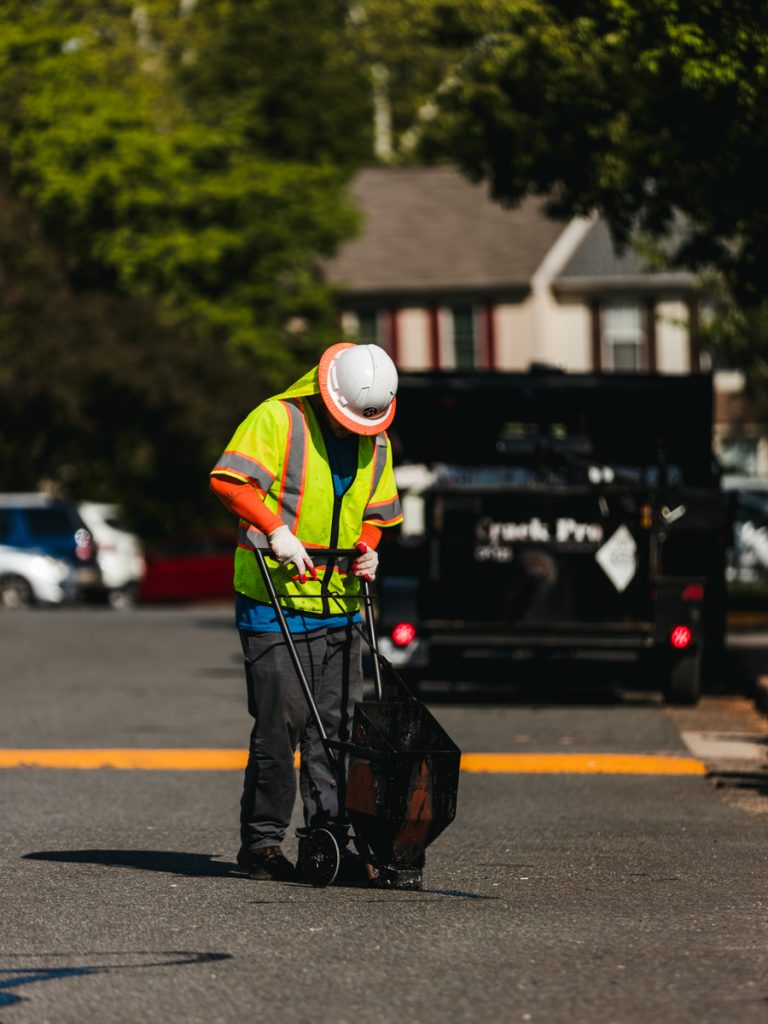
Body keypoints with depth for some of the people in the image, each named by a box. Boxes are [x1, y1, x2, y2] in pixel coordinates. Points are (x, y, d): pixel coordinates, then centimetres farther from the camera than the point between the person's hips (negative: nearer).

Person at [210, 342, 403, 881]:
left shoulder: (376, 444, 12)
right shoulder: (278, 419, -8)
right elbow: (228, 479, -17)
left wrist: (366, 550, 3)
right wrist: (275, 529, -25)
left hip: (339, 604, 6)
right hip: (273, 597, -6)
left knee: (337, 724, 5)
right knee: (281, 719, -8)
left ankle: (329, 836, 10)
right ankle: (262, 838, 1)